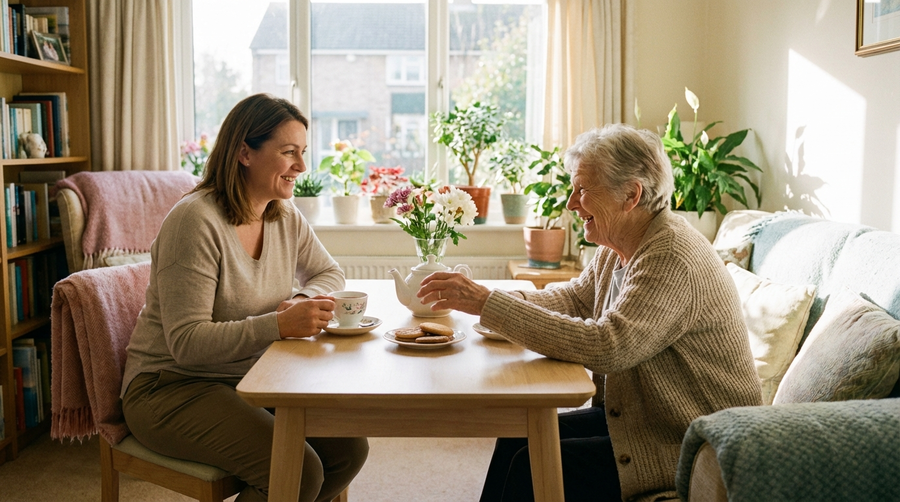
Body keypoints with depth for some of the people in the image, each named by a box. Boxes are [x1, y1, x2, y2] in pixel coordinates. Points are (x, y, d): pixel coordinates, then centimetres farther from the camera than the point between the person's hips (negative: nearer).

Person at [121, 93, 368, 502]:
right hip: (171, 388, -7)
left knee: (349, 448, -9)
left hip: (252, 379, 8)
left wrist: (303, 300, -8)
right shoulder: (196, 222, -21)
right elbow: (186, 343, -24)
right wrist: (280, 324, -34)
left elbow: (329, 272, 16)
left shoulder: (285, 217, 3)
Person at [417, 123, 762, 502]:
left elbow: (606, 348, -35)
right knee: (518, 440, -1)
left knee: (533, 468, -16)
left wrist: (488, 304, -33)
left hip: (699, 454, -9)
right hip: (638, 414, 9)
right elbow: (572, 299, 12)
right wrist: (477, 296, -6)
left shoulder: (673, 258, -26)